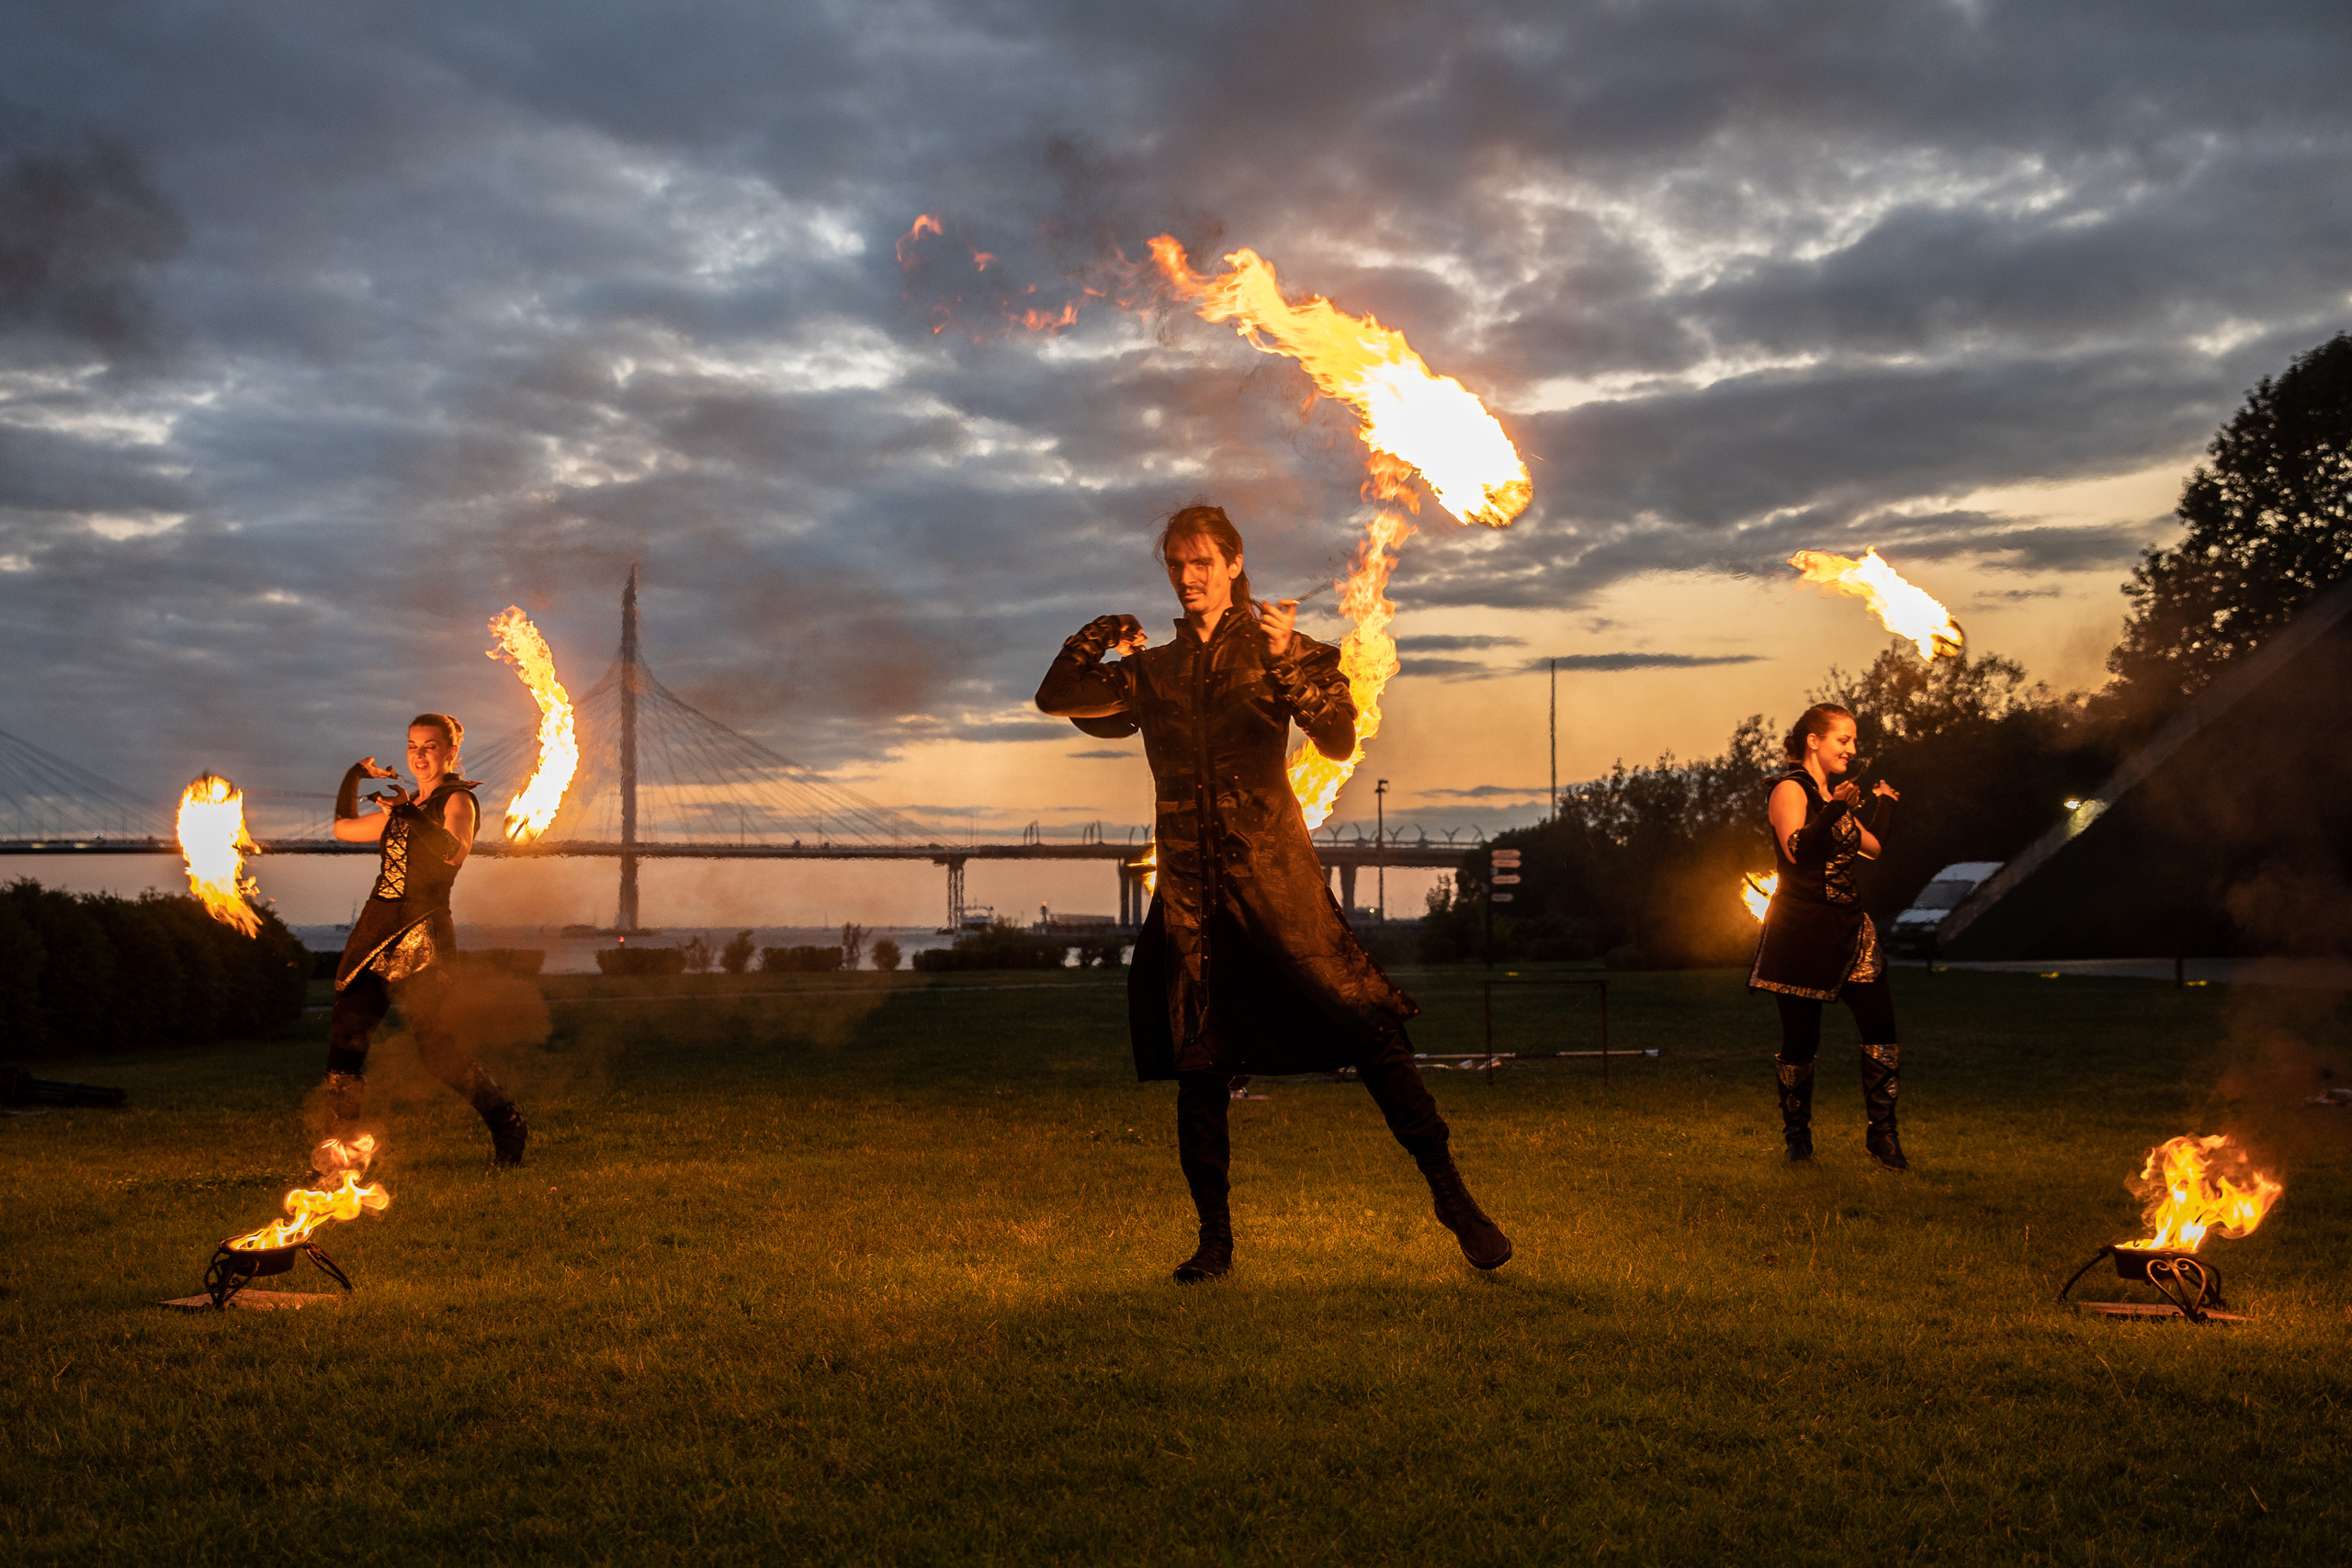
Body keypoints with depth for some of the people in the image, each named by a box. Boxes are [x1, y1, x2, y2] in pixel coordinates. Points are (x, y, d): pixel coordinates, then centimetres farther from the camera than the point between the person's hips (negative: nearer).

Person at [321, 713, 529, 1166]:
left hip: (422, 933, -7)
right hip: (376, 929, 7)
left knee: (438, 1049, -10)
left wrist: (407, 812, -24)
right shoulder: (404, 806, 21)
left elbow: (455, 851, -22)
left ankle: (507, 1127, 8)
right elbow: (343, 828, 31)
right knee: (344, 1039, -2)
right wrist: (358, 774, 25)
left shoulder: (458, 799, -2)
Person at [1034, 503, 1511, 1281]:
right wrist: (1098, 637, 5)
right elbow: (1056, 697, 20)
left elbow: (1340, 736, -8)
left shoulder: (1277, 650, 4)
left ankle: (1452, 1196, -4)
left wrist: (1287, 660, -21)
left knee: (1363, 1027, -10)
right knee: (1198, 1067, 5)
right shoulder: (1153, 671, 15)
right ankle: (1215, 1237, 15)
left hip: (1273, 872, -3)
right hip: (1189, 884, 4)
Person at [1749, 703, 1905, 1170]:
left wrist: (1884, 802, 36)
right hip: (1802, 929, -7)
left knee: (1881, 1026, -5)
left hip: (1847, 928, 8)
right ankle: (1798, 1138, 12)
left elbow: (1872, 846, 27)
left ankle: (1881, 1131, 2)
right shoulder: (1790, 789, -5)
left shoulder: (1831, 795, 20)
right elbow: (1797, 849, -20)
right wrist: (1836, 808, -26)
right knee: (1800, 1040, -2)